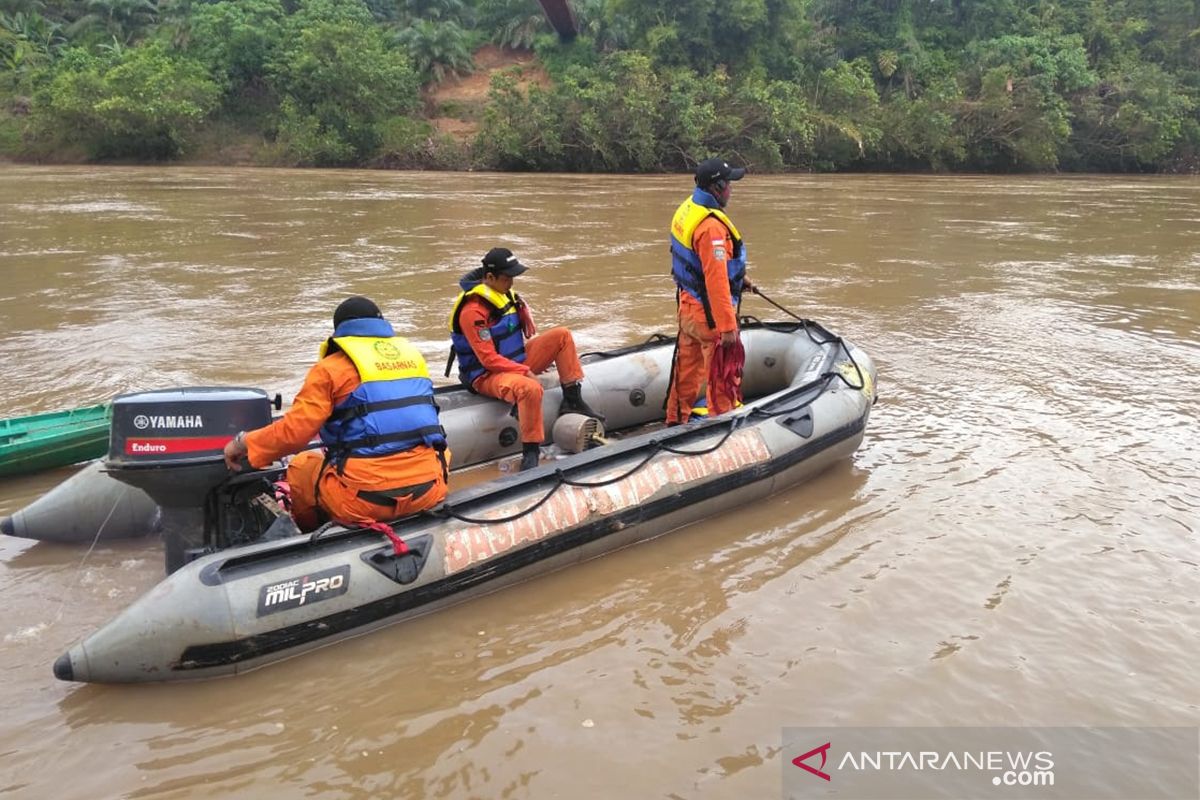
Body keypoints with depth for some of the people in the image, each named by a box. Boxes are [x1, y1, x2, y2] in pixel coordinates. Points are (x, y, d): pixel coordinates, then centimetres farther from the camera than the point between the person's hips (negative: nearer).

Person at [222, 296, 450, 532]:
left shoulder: (333, 368, -2)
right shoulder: (412, 354, 13)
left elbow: (295, 430, -8)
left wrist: (243, 443, 9)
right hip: (427, 493, 4)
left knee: (301, 468, 24)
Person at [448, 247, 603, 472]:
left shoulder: (504, 293, 6)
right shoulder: (473, 311, -21)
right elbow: (488, 359, -22)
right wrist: (525, 371, -22)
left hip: (517, 362, 9)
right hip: (486, 375, -9)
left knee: (562, 335, -2)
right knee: (531, 388, -40)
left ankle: (572, 402, -3)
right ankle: (530, 452, -28)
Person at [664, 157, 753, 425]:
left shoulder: (687, 209, 5)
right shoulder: (711, 226, -26)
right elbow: (716, 280, -28)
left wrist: (736, 280, 20)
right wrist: (728, 327, -26)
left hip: (688, 307, 10)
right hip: (709, 314, -10)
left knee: (687, 368, 20)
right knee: (722, 374, 4)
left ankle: (676, 421, 33)